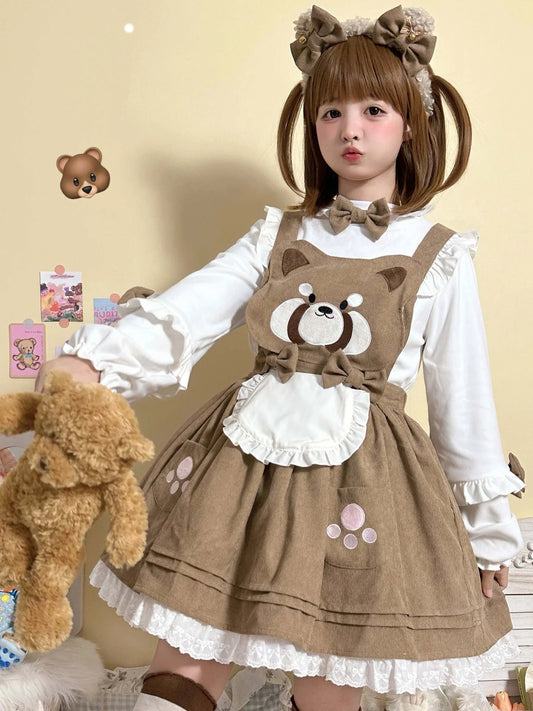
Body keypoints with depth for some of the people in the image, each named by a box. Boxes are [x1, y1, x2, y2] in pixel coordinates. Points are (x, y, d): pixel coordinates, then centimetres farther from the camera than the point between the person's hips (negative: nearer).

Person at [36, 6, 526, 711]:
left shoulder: (439, 256, 2)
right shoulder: (278, 235, 9)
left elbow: (464, 402, 5)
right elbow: (186, 310, -4)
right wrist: (90, 361, -21)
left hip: (362, 478, -2)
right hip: (241, 462, 2)